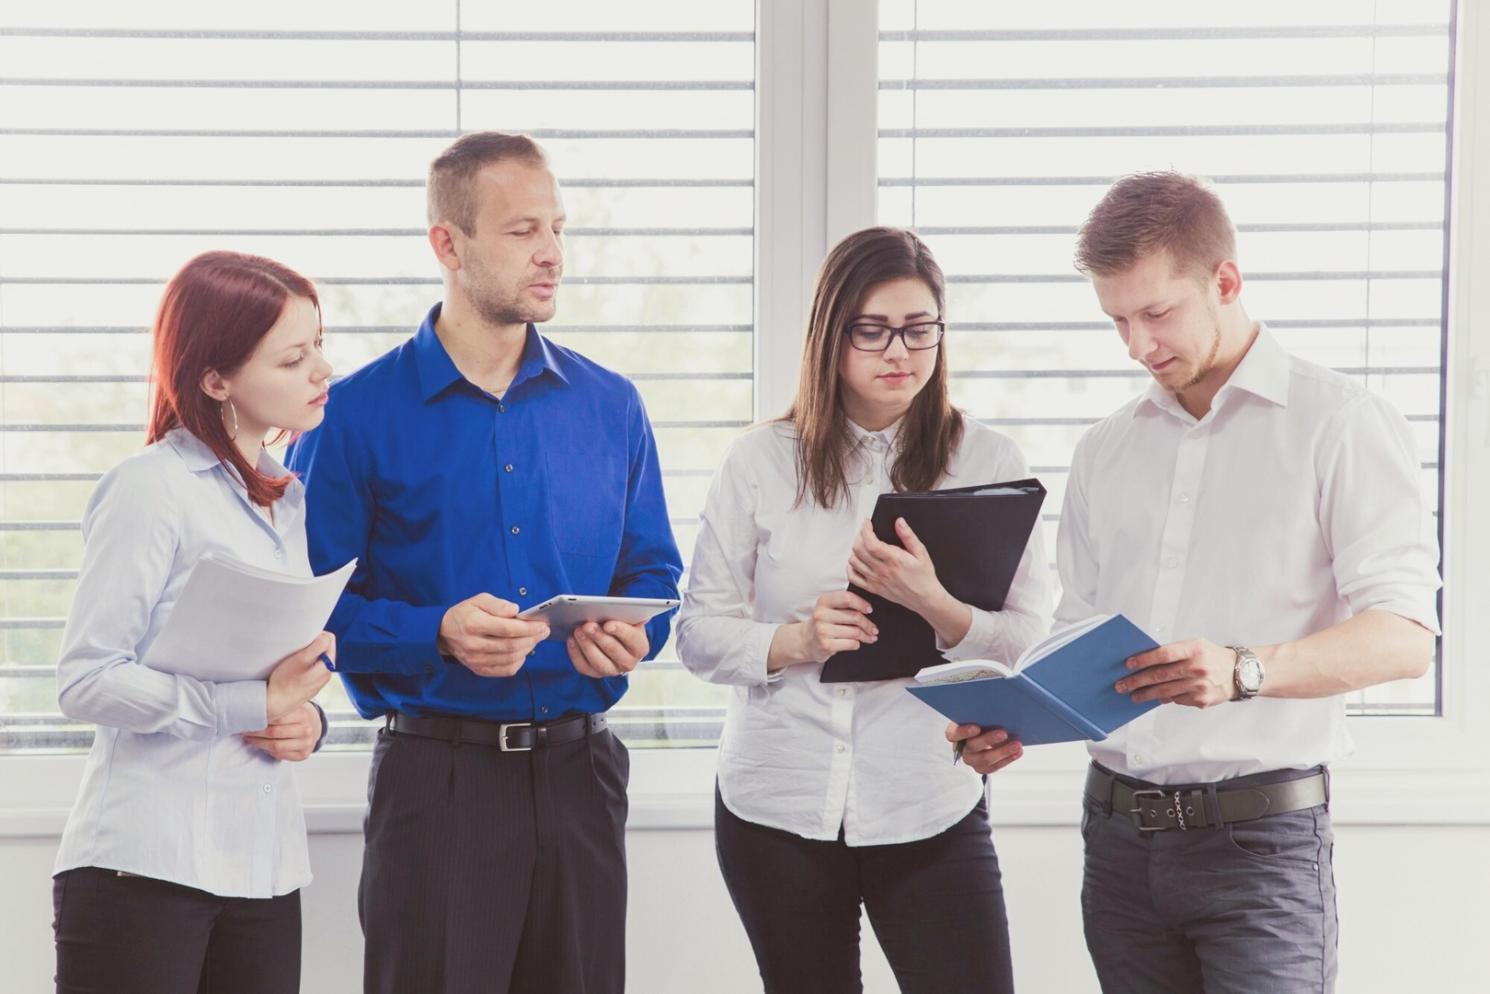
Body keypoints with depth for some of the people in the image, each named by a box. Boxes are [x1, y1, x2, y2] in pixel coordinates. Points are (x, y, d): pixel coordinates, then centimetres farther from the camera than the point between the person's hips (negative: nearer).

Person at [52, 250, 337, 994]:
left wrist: (305, 718, -3)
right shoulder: (151, 490, -7)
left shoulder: (288, 500, 15)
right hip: (144, 867, -7)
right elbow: (84, 681, -12)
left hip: (264, 869, 7)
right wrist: (258, 703, -18)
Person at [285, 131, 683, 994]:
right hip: (435, 774, -4)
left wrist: (633, 633, -8)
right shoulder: (359, 414, -4)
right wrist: (439, 633, -20)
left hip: (579, 768, 4)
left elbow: (654, 570, 13)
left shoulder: (610, 406, 9)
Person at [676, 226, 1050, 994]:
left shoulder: (987, 461, 0)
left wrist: (935, 606, -23)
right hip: (776, 807, 1)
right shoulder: (762, 460, 1)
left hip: (932, 810, -1)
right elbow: (700, 633, 3)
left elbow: (1028, 646, -4)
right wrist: (792, 642, -17)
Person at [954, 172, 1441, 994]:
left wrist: (1244, 670, -29)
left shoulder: (1339, 424, -3)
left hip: (1260, 833, -5)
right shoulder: (1104, 452, 15)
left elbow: (1404, 638, -13)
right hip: (1118, 828, 5)